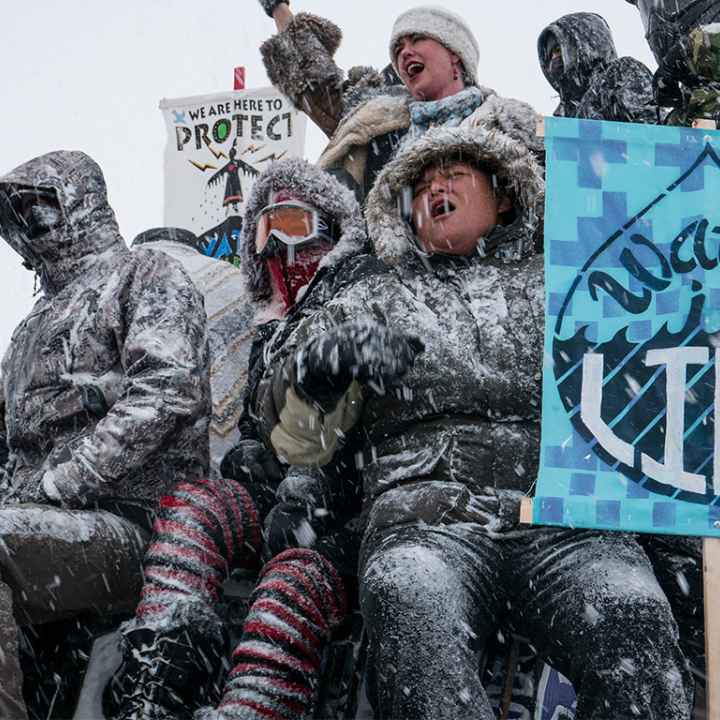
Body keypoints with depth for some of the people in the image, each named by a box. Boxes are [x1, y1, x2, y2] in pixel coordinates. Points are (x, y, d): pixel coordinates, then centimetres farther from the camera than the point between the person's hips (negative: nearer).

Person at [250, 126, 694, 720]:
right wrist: (318, 364, -3)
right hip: (427, 520, 0)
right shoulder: (377, 297, 27)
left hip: (568, 520, 1)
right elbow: (297, 436, 20)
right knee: (411, 610, -35)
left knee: (632, 622, -32)